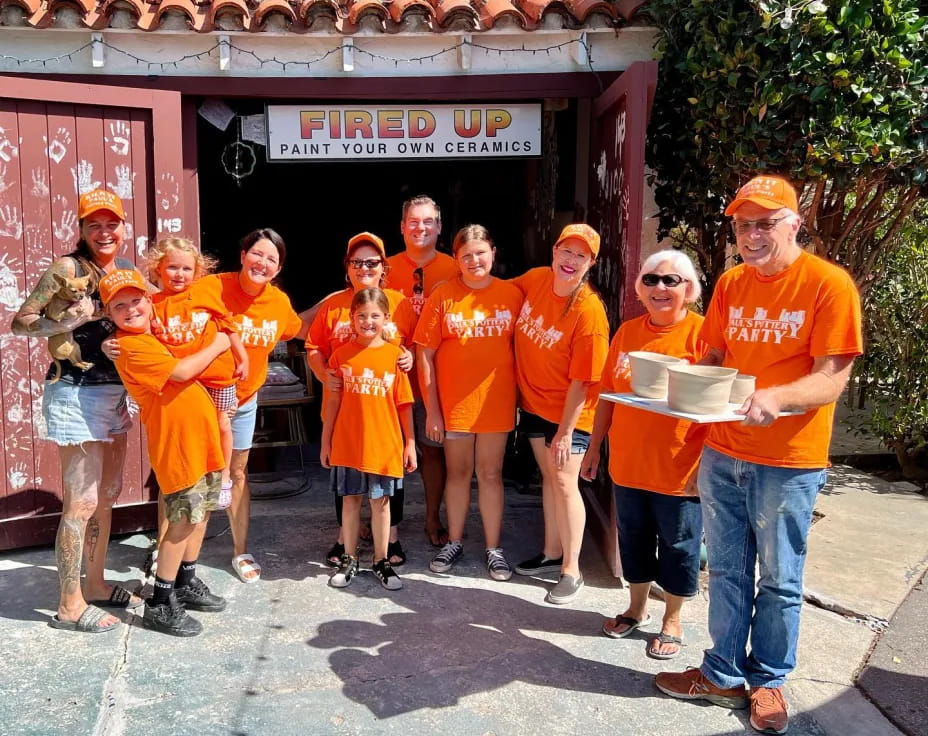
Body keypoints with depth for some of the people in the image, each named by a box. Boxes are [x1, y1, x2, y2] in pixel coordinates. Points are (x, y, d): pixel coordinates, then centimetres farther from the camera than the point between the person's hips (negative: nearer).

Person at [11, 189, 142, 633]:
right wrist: (69, 321, -26)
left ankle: (95, 585, 29)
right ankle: (70, 605, 10)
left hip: (115, 393, 8)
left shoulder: (128, 269, 9)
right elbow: (19, 324, -12)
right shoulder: (67, 269, -10)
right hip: (76, 395, -7)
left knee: (106, 496, 15)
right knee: (80, 504, -2)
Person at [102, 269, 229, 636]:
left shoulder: (153, 338, 14)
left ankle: (187, 583, 33)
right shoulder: (131, 347, -16)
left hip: (200, 436, 9)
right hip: (176, 442, -9)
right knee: (183, 520, -5)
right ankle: (160, 604, 8)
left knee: (200, 512, 17)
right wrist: (216, 346, -8)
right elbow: (181, 371, -22)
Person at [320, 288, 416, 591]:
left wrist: (410, 443, 0)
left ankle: (381, 561, 22)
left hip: (384, 443, -1)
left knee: (380, 501, 9)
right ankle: (349, 560, 25)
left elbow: (404, 404, 0)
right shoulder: (341, 354, -1)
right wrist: (325, 441, 4)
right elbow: (332, 401, 4)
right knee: (351, 499, 12)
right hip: (347, 443, 1)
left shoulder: (395, 355, -3)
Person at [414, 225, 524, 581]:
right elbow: (425, 355, -4)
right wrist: (431, 409, -5)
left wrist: (520, 398, -1)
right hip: (453, 401, 0)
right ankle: (454, 542, 29)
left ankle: (493, 548, 22)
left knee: (490, 473, 10)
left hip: (496, 401, 0)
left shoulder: (512, 294, -3)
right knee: (458, 472, 13)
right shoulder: (442, 296, -5)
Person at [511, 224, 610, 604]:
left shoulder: (589, 312, -24)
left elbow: (581, 381, -22)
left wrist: (565, 432, -20)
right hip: (533, 402, 6)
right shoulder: (536, 279, -7)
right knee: (548, 476, 16)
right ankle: (552, 553, 31)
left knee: (565, 482, -5)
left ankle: (571, 570, 10)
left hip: (569, 411, -6)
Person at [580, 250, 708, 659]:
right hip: (627, 464, 5)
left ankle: (672, 621, 31)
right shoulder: (628, 332, 5)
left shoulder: (701, 334, -11)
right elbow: (607, 394, 10)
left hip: (679, 469, -5)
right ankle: (637, 609, 39)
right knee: (633, 539, 18)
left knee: (678, 546, 11)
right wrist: (593, 448, 12)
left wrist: (707, 465, -16)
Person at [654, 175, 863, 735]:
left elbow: (833, 378, -15)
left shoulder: (829, 284, -11)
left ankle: (767, 682, 31)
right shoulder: (730, 284, 6)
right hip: (722, 453, 5)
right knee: (728, 572, 15)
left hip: (790, 463, -4)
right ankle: (724, 675, 31)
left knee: (779, 580, 11)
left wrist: (776, 398, -33)